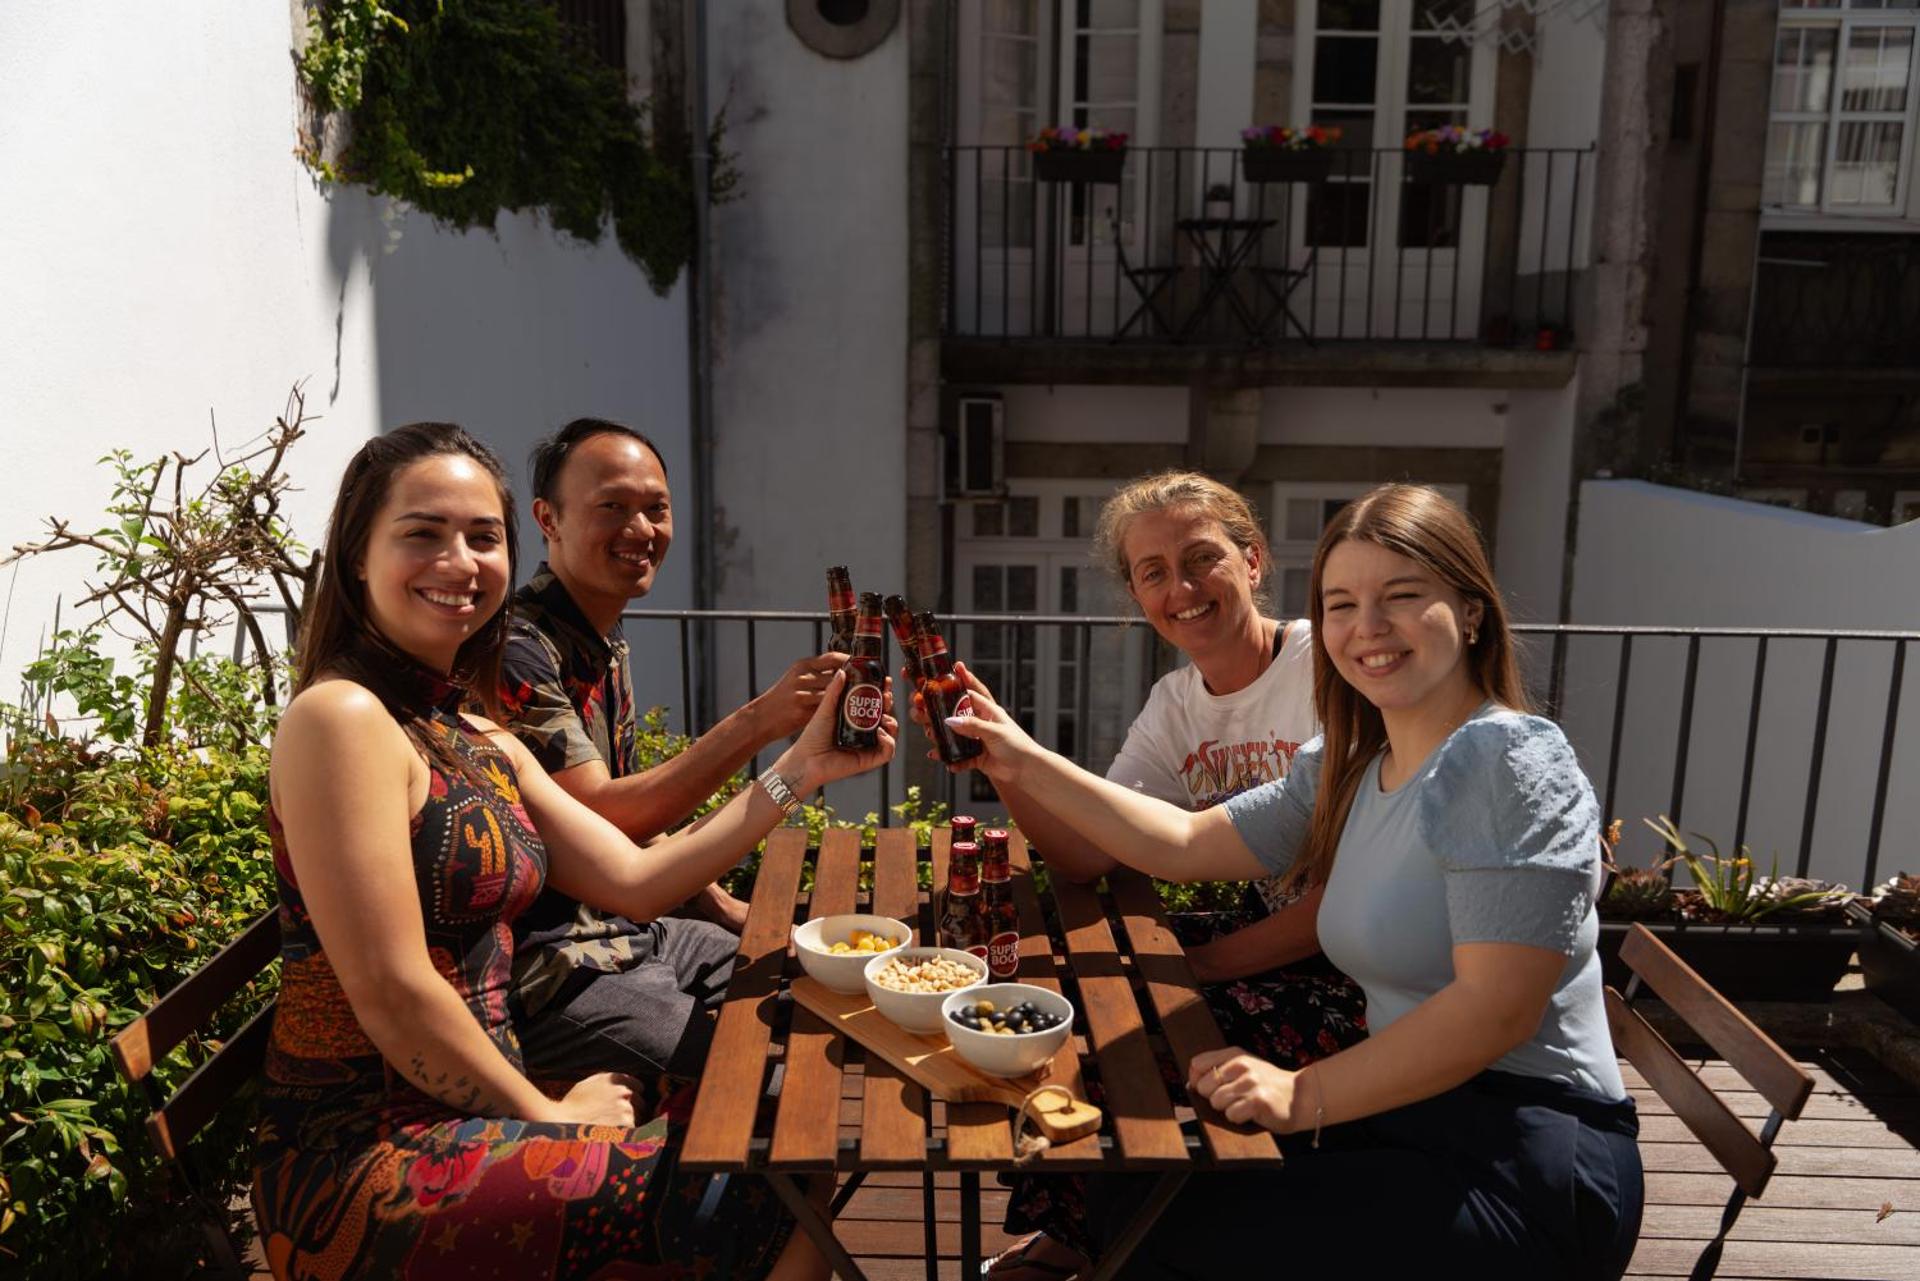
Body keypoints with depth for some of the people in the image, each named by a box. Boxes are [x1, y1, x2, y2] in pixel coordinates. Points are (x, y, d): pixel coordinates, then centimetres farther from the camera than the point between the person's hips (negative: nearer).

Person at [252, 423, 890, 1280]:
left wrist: (798, 771, 8)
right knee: (761, 1205, -12)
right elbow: (392, 993, -19)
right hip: (365, 1162, -8)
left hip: (467, 1114, 8)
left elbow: (634, 881, 10)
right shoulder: (343, 717, -16)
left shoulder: (485, 745, 10)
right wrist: (545, 1112, -9)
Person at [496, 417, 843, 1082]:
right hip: (548, 971, -9)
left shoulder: (609, 647, 11)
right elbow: (599, 819, -26)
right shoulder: (516, 652, -20)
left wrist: (723, 908, 11)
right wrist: (758, 722, -33)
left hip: (631, 929, 9)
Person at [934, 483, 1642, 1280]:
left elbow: (1498, 1005, -23)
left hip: (1527, 1161, -7)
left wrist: (1307, 1095, -20)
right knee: (1131, 1190, 5)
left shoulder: (1509, 763, -17)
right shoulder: (1346, 771, 8)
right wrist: (1028, 766, 6)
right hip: (1409, 1114, 7)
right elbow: (1184, 844, 11)